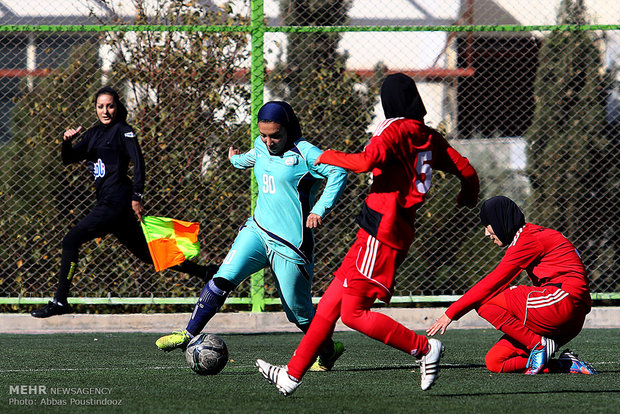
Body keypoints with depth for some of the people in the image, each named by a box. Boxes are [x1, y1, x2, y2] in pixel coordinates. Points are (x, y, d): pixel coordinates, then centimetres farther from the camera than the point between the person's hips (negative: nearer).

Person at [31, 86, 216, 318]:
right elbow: (68, 160, 14)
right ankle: (204, 273, 20)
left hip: (117, 201, -9)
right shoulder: (93, 134, 19)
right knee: (145, 253, 14)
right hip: (106, 202, 9)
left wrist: (137, 197, -20)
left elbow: (138, 162, -11)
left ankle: (60, 301, -13)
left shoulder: (123, 131, -3)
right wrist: (67, 142, -8)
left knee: (71, 240, -13)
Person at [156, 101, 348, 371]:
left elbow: (338, 173, -20)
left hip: (290, 244, -6)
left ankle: (329, 351, 28)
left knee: (298, 311, 3)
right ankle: (189, 334, -6)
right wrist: (237, 159, 54)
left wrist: (320, 209, -26)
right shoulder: (262, 147, 8)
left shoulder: (304, 153, -13)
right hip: (257, 229, 6)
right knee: (223, 280, -14)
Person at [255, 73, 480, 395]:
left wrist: (330, 157, -9)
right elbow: (466, 170, 15)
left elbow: (366, 162, -26)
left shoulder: (394, 131, -10)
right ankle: (292, 375, 12)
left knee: (353, 313, -10)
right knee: (329, 305, 10)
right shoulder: (430, 138, 12)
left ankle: (423, 348, -8)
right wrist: (468, 197, 37)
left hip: (382, 231, -9)